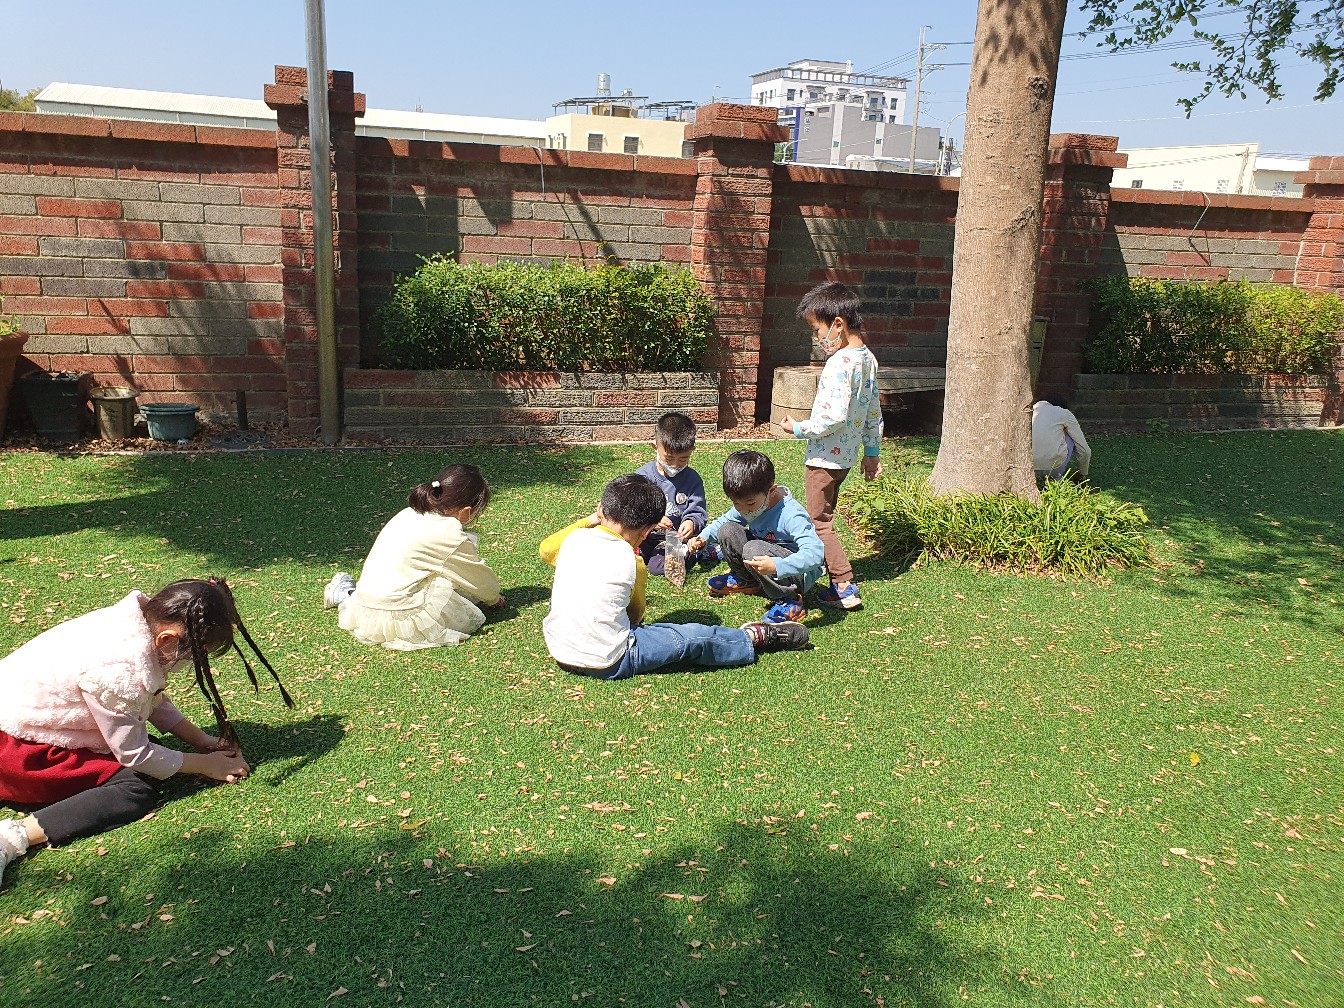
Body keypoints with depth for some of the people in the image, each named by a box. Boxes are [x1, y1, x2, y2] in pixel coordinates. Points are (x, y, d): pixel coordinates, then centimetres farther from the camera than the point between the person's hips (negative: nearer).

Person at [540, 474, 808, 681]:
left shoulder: (574, 538, -1)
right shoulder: (631, 563, -11)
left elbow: (546, 549, 24)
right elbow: (635, 615, 3)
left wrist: (587, 521, 23)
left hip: (559, 651, 6)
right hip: (607, 663, -6)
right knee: (694, 638, 5)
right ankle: (756, 638, 23)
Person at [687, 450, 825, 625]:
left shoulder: (790, 515, -30)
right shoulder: (745, 503, -7)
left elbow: (816, 553, -40)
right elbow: (722, 521, 13)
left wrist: (777, 566, -52)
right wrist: (703, 537, -8)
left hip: (798, 574, -8)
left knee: (753, 549, -32)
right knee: (728, 531, -8)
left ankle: (789, 599, -17)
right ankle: (747, 580, 14)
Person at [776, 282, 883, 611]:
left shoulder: (840, 363, -23)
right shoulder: (868, 359, 7)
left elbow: (835, 417, -29)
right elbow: (874, 414, 14)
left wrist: (800, 429, -15)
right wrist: (871, 452, 21)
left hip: (826, 456, -9)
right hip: (847, 455, 10)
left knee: (819, 522, -1)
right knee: (824, 516, 20)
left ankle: (845, 587, -1)